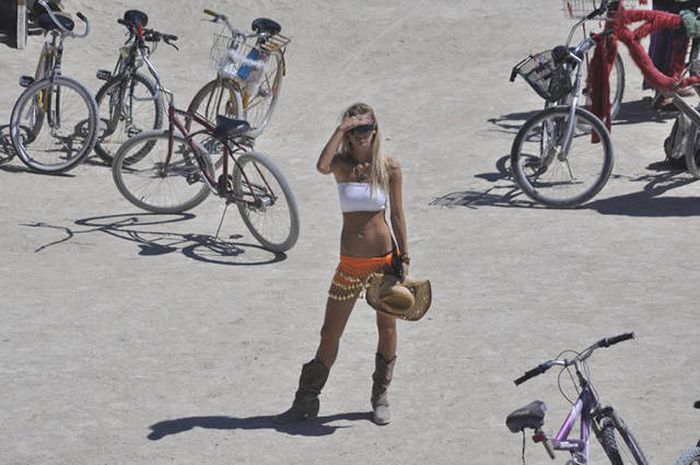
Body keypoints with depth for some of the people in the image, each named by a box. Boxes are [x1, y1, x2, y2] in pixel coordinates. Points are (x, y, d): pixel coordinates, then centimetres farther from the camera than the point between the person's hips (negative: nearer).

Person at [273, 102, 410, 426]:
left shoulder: (389, 167, -2)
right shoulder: (342, 165, -3)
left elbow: (397, 215, 2)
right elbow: (322, 166, -28)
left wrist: (404, 257, 0)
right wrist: (340, 130, -25)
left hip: (385, 258, 0)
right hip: (351, 263, 0)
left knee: (387, 330, 10)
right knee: (330, 334, 5)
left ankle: (380, 397, 27)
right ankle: (306, 401, 15)